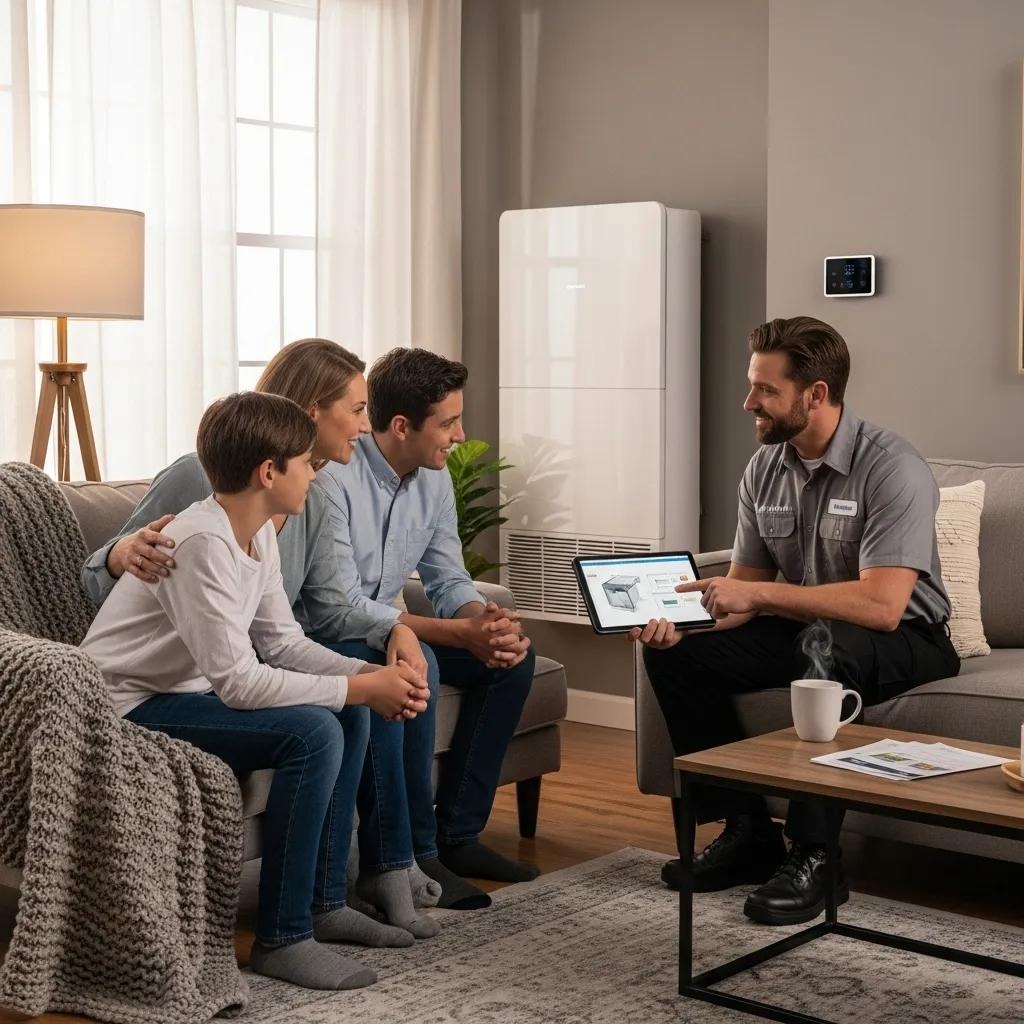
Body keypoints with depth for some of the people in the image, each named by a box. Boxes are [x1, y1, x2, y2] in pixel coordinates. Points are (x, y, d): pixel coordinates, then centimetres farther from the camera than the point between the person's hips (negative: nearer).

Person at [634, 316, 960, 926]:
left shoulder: (891, 468, -22)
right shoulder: (765, 469, 0)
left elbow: (881, 605, -32)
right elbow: (743, 591, 5)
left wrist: (759, 594, -28)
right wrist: (681, 620, -16)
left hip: (906, 640, -7)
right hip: (805, 630, 7)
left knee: (823, 644, -39)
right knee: (673, 654, -10)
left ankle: (815, 855, -28)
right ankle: (747, 831, -3)